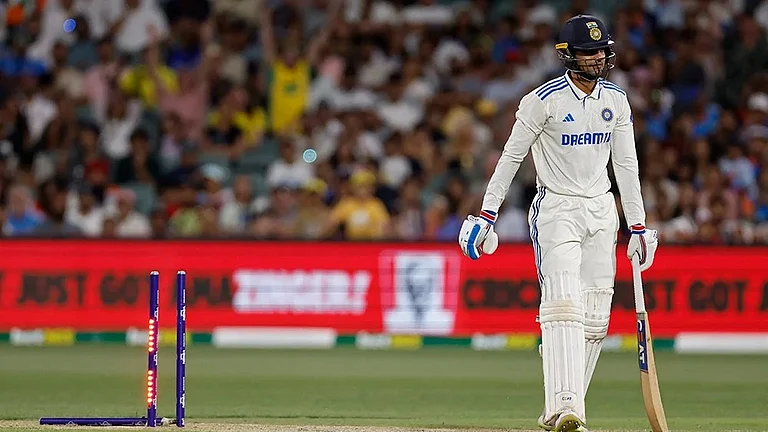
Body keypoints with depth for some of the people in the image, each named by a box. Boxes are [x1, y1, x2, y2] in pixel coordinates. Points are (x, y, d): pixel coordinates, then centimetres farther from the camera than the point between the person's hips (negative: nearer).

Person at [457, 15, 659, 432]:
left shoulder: (615, 100, 6)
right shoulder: (544, 99, -10)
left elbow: (626, 164, 11)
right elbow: (511, 156, -6)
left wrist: (638, 226, 9)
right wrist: (487, 213, -9)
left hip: (601, 210, 6)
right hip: (556, 209, -6)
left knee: (595, 316, 2)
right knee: (564, 305, -20)